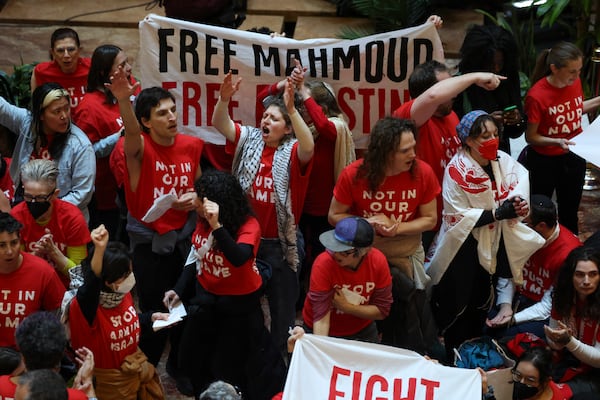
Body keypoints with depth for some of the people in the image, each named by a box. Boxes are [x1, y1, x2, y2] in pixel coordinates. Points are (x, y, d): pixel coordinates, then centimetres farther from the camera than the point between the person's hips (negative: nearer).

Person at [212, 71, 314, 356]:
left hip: (281, 242, -3)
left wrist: (292, 109, -42)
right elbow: (220, 124, -11)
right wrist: (224, 98, -31)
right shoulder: (249, 140, 0)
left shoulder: (293, 152, -10)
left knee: (282, 305, 10)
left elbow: (308, 147, -32)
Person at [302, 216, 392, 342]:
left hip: (362, 332, 2)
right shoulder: (323, 264, -29)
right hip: (327, 333, -2)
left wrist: (346, 307, -23)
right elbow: (321, 317, -30)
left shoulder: (378, 261, -21)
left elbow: (382, 311, -14)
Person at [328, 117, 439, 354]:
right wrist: (369, 223, -19)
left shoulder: (422, 172, -14)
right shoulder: (354, 175, -16)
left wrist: (398, 228, -20)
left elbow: (430, 219, -4)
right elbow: (334, 216, -5)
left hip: (406, 251, 1)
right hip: (365, 251, -1)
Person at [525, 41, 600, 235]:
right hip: (545, 161, -5)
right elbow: (531, 137, -19)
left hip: (574, 157, 5)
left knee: (570, 208, 22)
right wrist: (558, 142, -34)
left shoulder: (575, 82, -10)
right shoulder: (536, 96, -27)